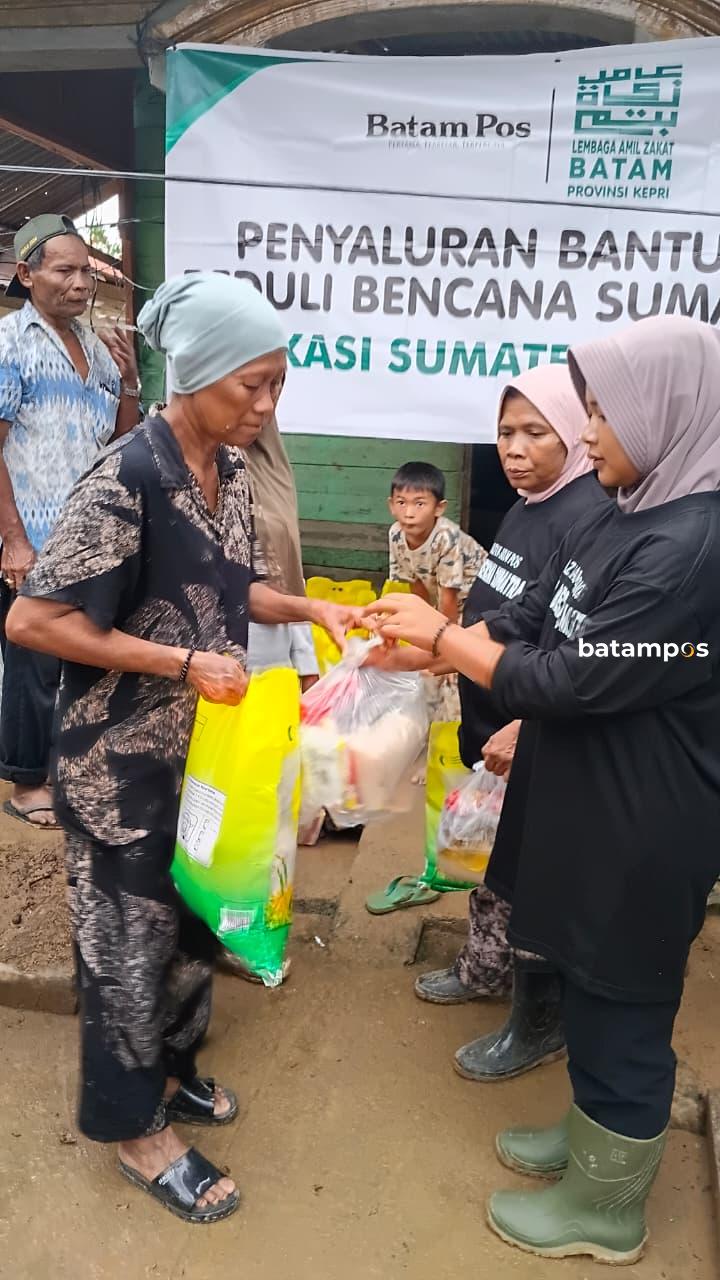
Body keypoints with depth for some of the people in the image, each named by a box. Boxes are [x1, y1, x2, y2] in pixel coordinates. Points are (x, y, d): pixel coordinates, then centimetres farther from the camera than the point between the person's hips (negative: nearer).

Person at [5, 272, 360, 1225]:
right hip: (125, 761, -8)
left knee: (194, 917, 22)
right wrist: (183, 663, -24)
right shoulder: (126, 480, -23)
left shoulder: (231, 473, 1)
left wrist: (311, 609, -3)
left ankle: (169, 1068, 46)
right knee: (128, 940, 10)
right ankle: (137, 1130, 33)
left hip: (207, 745, 8)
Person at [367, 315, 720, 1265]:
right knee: (592, 993, 25)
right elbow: (526, 621, 7)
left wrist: (440, 635, -14)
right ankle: (593, 1140, 49)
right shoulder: (626, 515, 3)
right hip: (590, 804, 9)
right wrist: (414, 649, -1)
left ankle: (608, 1208, 36)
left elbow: (571, 682, -25)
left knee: (621, 1009, 11)